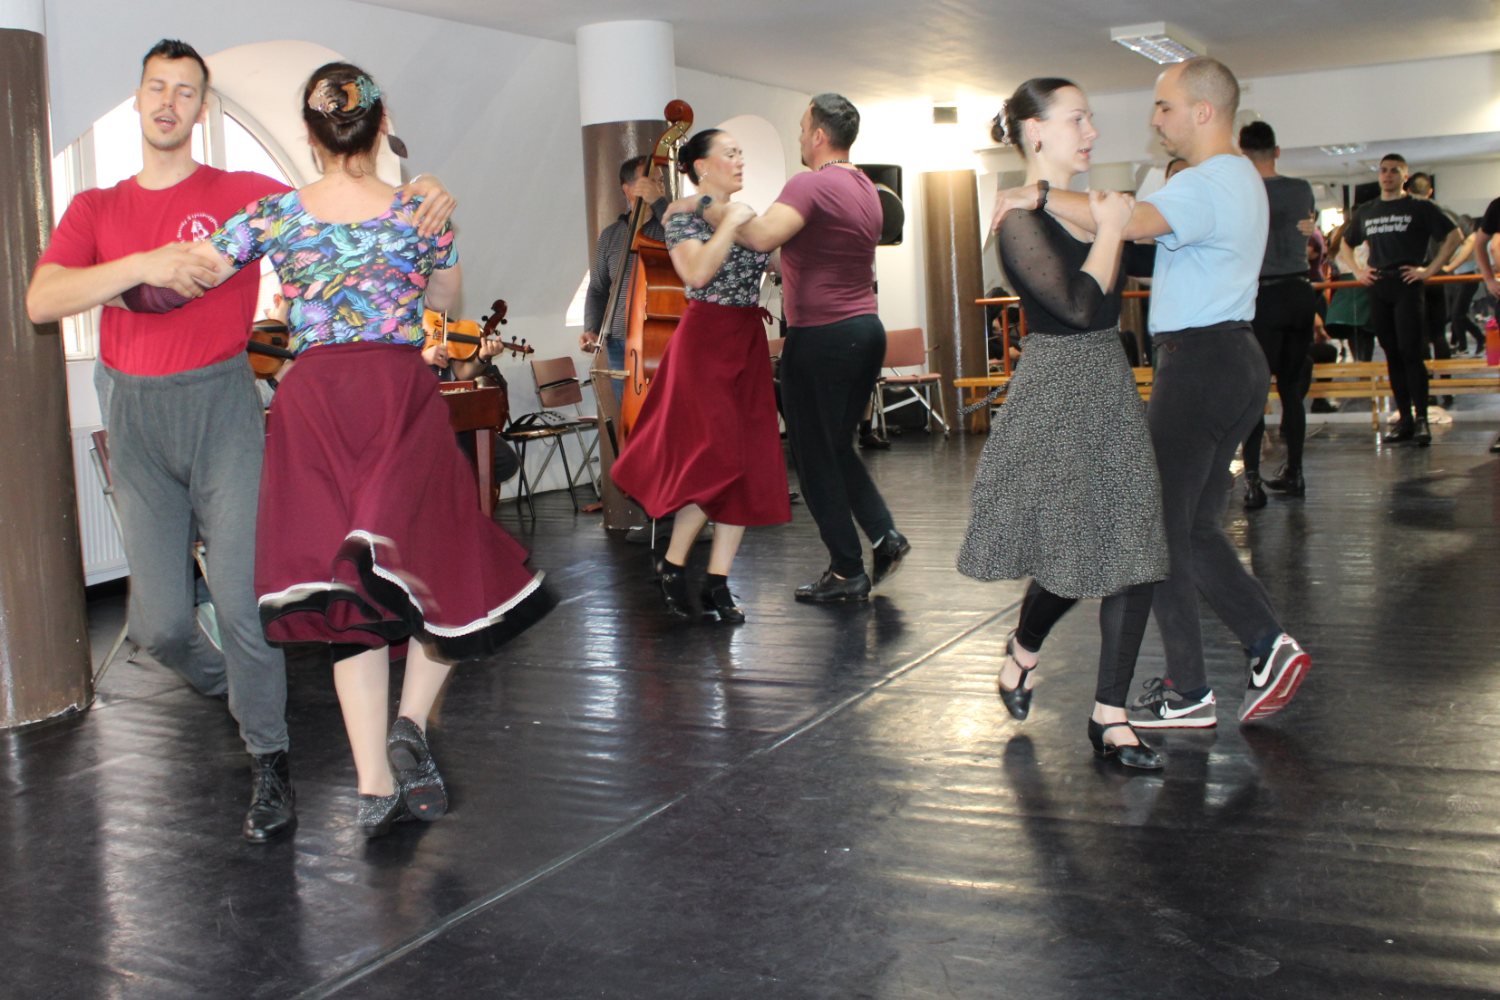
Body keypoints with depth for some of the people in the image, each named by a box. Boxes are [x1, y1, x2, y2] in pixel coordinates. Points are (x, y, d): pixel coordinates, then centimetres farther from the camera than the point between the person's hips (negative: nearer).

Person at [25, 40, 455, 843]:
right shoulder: (95, 210, 10)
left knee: (240, 593, -10)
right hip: (134, 415, 3)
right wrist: (144, 264, -19)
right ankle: (222, 686, 36)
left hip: (220, 403, -2)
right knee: (158, 619, 2)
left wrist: (415, 201, -21)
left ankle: (269, 761, 5)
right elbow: (41, 301, -4)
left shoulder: (242, 195, 5)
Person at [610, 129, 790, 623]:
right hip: (705, 339, -7)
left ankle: (718, 583, 6)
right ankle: (673, 564, 3)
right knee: (716, 455, -15)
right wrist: (730, 222, -21)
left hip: (749, 341, 7)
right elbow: (697, 273, -22)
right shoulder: (683, 215, -5)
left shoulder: (746, 214, 15)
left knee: (750, 463, 2)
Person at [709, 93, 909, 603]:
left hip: (822, 335, -9)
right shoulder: (865, 188, 16)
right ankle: (883, 533, 8)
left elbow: (763, 236, -30)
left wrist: (710, 213, -19)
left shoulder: (810, 185, -14)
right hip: (868, 328, 9)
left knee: (815, 454, 1)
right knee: (838, 446, 20)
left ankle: (847, 571, 5)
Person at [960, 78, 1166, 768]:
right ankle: (1023, 649, 35)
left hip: (1111, 388, 8)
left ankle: (1110, 714, 10)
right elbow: (1078, 302, -23)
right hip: (1056, 394, -8)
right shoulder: (1021, 220, -13)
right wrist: (1111, 228, -13)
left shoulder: (1087, 206, 12)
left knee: (1132, 552, 2)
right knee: (1069, 554, 2)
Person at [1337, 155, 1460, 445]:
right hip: (1378, 288, 4)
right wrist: (1357, 271, 11)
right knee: (1392, 355, 5)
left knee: (1411, 352, -12)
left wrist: (1429, 270, -7)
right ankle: (1405, 419, 9)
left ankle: (1421, 419, -9)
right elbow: (1345, 245, 28)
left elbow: (1453, 236, 0)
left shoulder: (1420, 207, 3)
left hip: (1407, 286, -4)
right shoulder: (1365, 211, 16)